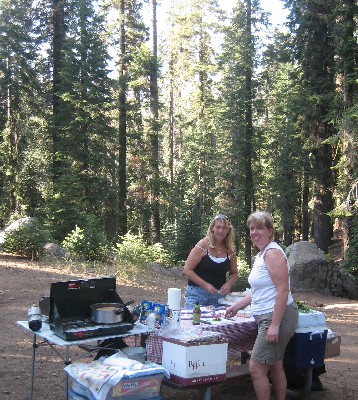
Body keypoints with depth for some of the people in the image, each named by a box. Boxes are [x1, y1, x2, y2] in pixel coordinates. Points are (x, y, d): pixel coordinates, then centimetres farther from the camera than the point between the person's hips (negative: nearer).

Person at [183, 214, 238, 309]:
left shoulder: (230, 250, 3)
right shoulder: (203, 245, -9)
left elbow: (234, 274, 15)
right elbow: (187, 270, -10)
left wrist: (228, 284, -7)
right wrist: (205, 285, -16)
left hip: (219, 294, 3)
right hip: (197, 293, -3)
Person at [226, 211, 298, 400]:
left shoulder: (273, 253, -16)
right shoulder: (261, 255, 15)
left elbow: (283, 290, -23)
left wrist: (274, 325, -25)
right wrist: (237, 306, 23)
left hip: (278, 317, -10)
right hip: (267, 318, 10)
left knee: (256, 368, -7)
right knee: (275, 368, 17)